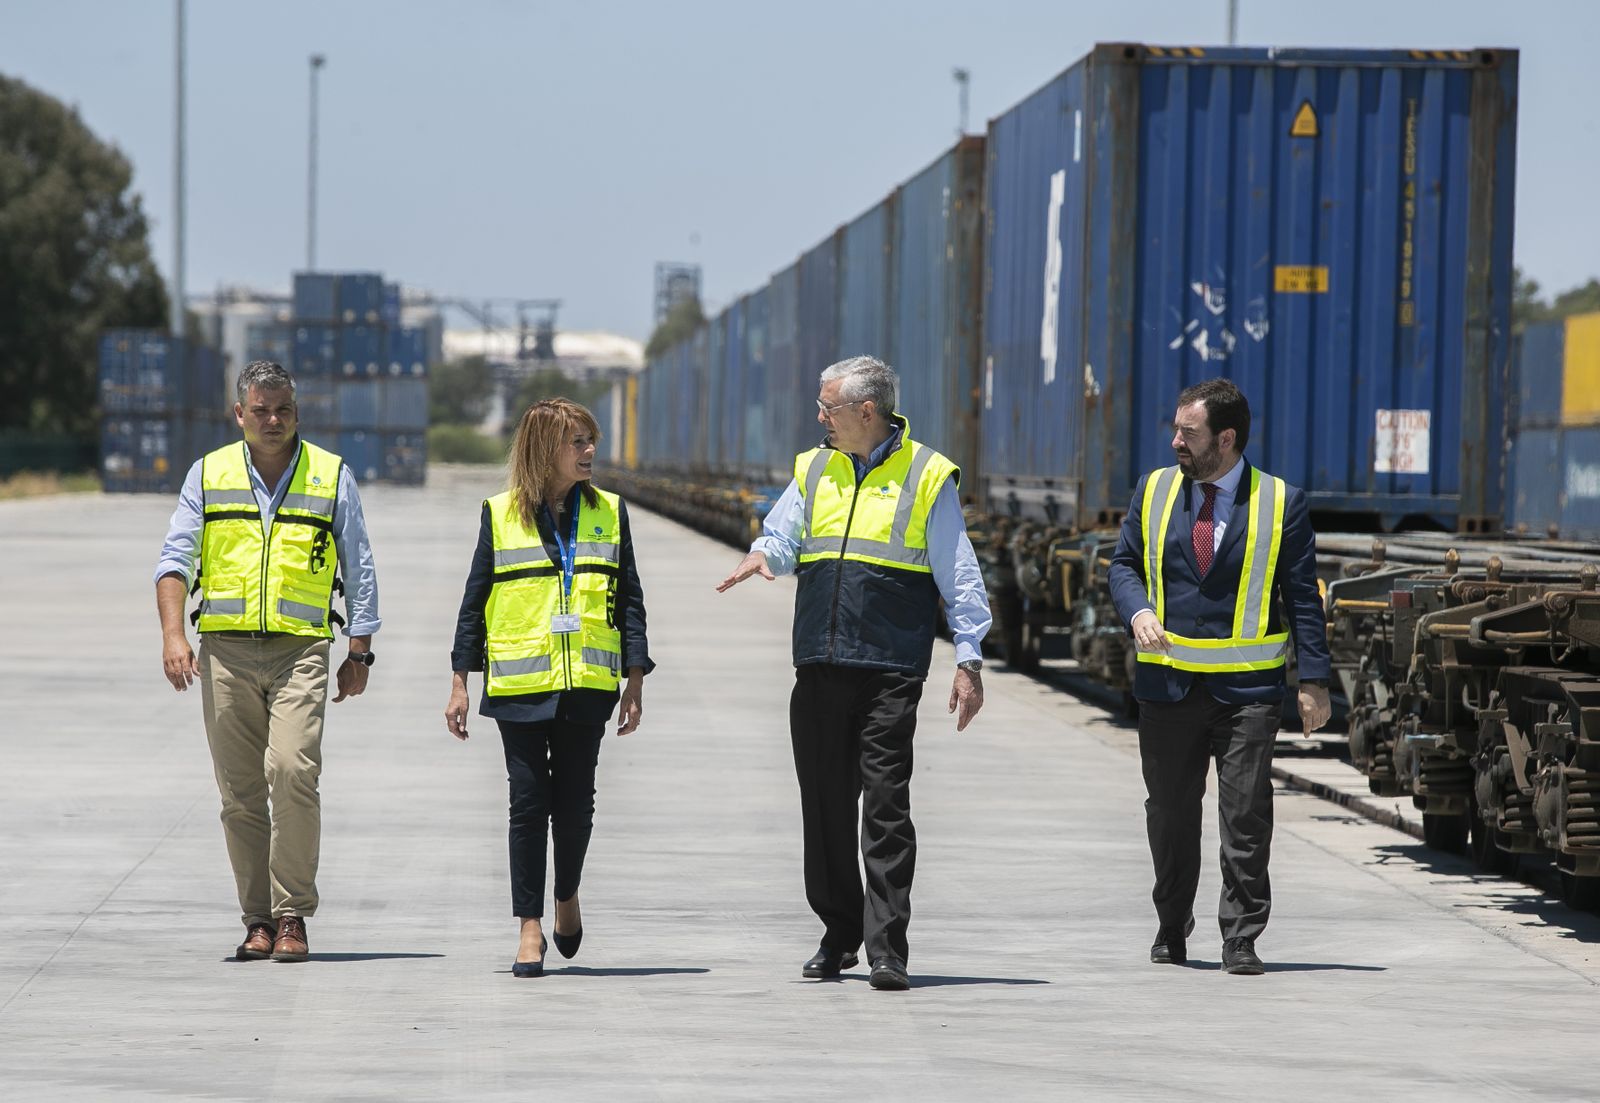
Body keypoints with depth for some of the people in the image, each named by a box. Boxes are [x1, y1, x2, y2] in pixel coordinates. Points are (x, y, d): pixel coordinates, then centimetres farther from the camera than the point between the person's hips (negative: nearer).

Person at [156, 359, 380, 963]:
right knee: (240, 792, 1)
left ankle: (292, 913, -10)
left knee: (293, 772, -18)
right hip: (226, 649, 2)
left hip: (300, 649, -2)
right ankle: (259, 919, 8)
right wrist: (173, 633, -10)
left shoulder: (331, 477, 9)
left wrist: (359, 654, 8)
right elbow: (174, 558, 5)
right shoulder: (209, 475, 10)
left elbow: (360, 571, 13)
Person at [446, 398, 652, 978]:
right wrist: (459, 683, 3)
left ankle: (567, 896, 30)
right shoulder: (501, 515, 3)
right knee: (529, 803, -2)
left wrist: (635, 680, 4)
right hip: (520, 685, -1)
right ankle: (530, 927, 3)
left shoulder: (609, 512, 9)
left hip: (587, 684, 2)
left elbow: (629, 600, 10)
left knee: (575, 801, 5)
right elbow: (475, 602, 6)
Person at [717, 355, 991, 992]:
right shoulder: (813, 470, 15)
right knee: (826, 804, 8)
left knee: (886, 807, -9)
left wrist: (968, 660, -4)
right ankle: (839, 934, 19)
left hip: (891, 670, -5)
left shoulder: (927, 476, 2)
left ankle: (887, 948, -9)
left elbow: (958, 575, 2)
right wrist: (764, 554, -14)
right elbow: (782, 535, 12)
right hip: (820, 669, 5)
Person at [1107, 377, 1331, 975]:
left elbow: (1303, 596, 0)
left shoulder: (1282, 503, 0)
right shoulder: (1154, 490, 9)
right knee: (1170, 814, 10)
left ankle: (1241, 940, -1)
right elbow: (1123, 563, 15)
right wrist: (1138, 610, -7)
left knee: (1246, 816, -7)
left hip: (1248, 685, -3)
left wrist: (1313, 680, -5)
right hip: (1168, 680, 3)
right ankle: (1171, 931, 24)